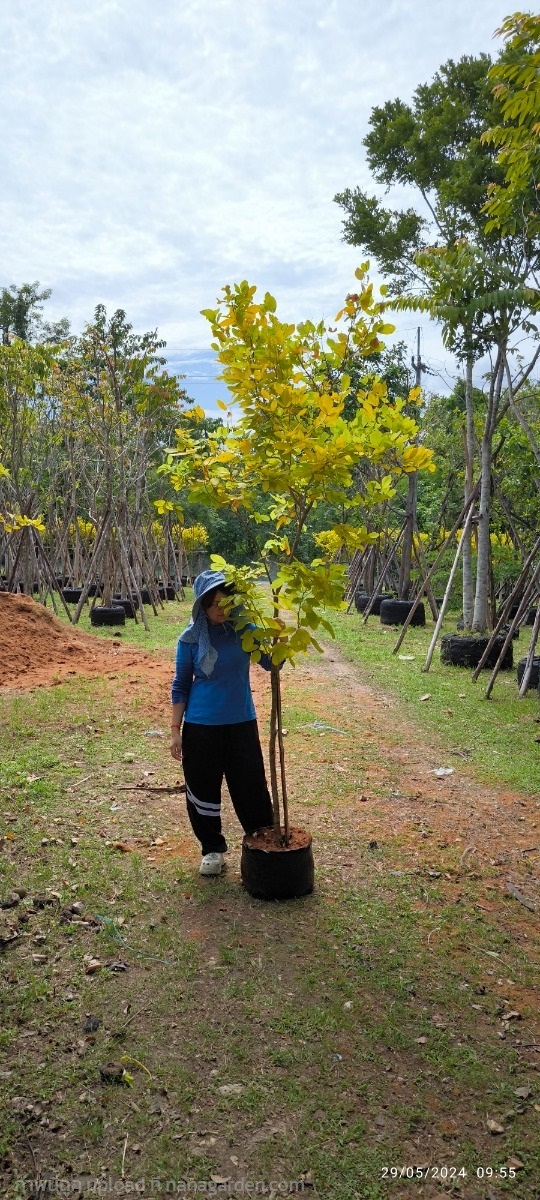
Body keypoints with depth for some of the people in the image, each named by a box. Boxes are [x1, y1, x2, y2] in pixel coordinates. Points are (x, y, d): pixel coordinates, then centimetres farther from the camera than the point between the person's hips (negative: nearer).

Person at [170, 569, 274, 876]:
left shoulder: (244, 628, -5)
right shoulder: (191, 638, -7)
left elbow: (270, 663, -7)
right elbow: (181, 685, 0)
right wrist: (176, 729, -1)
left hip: (242, 723, 0)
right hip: (200, 726, 0)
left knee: (251, 787, 6)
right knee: (203, 790, 9)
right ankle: (213, 848, 30)